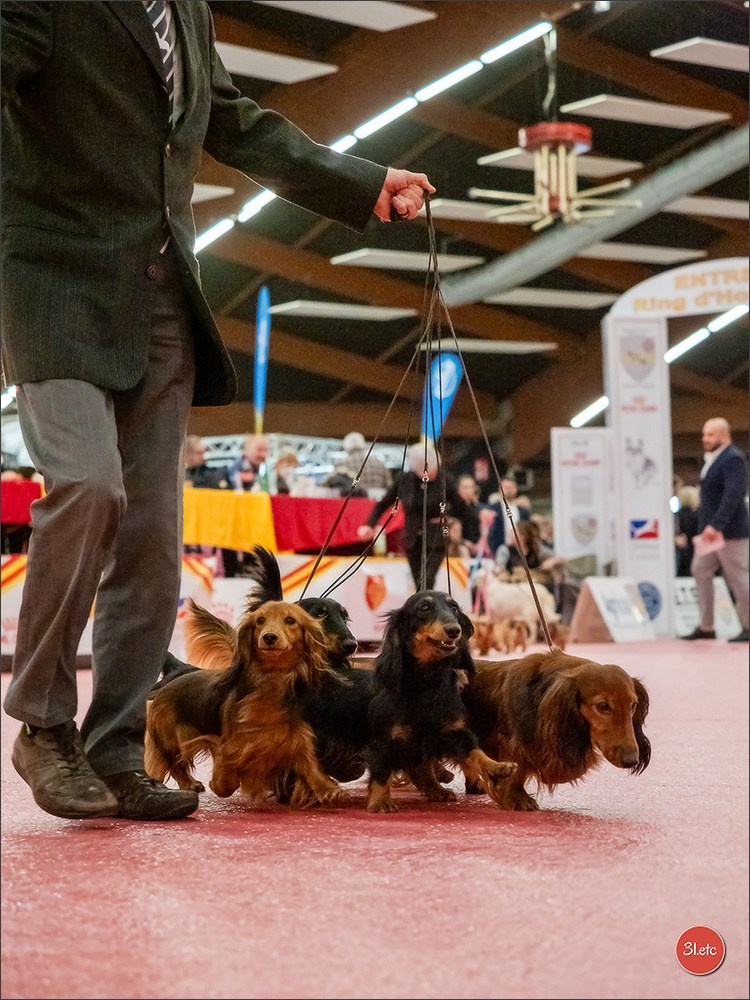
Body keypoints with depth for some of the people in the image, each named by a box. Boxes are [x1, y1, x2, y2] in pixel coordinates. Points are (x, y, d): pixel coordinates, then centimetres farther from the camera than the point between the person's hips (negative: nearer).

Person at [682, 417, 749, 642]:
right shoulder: (712, 459, 16)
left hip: (730, 531, -10)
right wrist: (705, 526, 15)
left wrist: (716, 525, -29)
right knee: (700, 571, 6)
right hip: (710, 531, 10)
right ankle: (706, 627, 11)